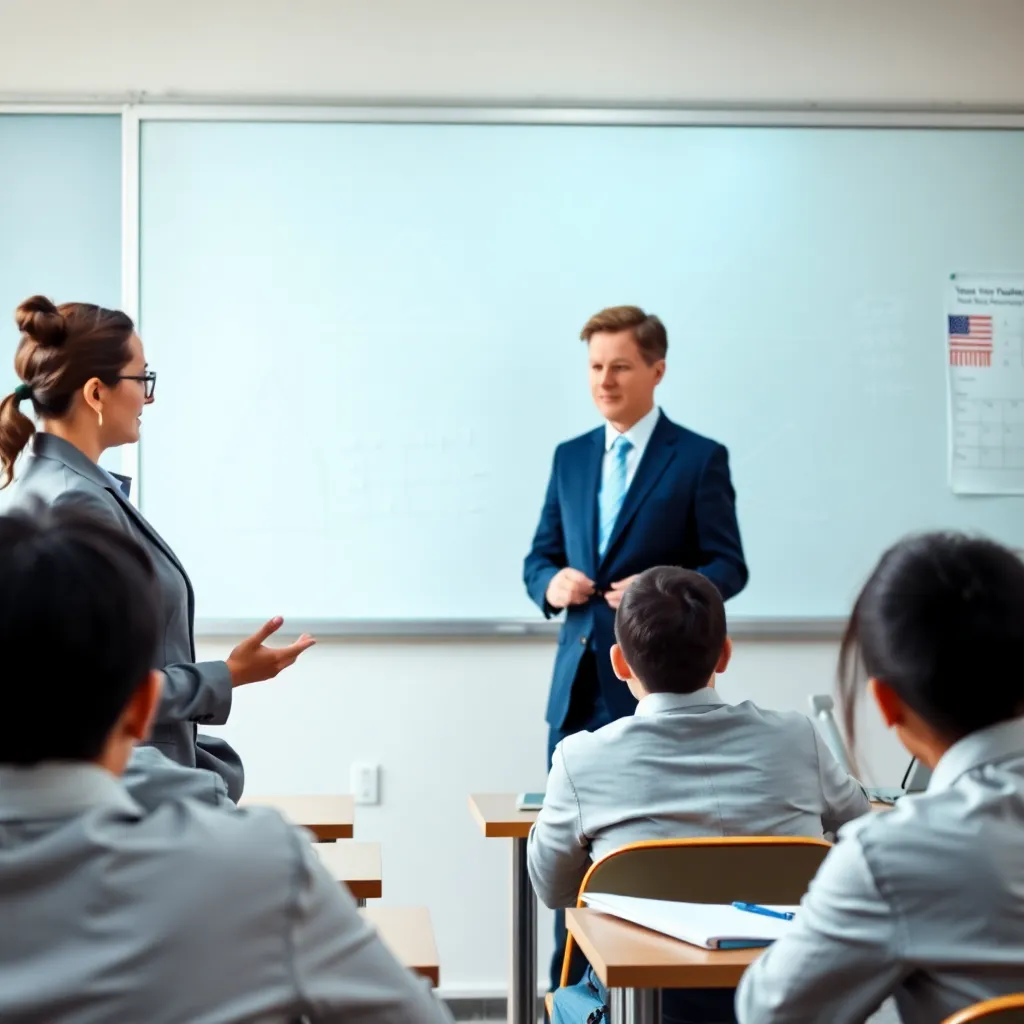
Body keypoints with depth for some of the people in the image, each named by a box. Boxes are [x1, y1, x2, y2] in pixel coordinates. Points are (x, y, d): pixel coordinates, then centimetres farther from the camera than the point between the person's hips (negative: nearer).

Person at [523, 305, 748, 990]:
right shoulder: (571, 457, 14)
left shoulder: (700, 459, -2)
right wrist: (553, 583, -7)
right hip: (579, 683, 5)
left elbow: (729, 567, -4)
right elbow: (539, 557, 16)